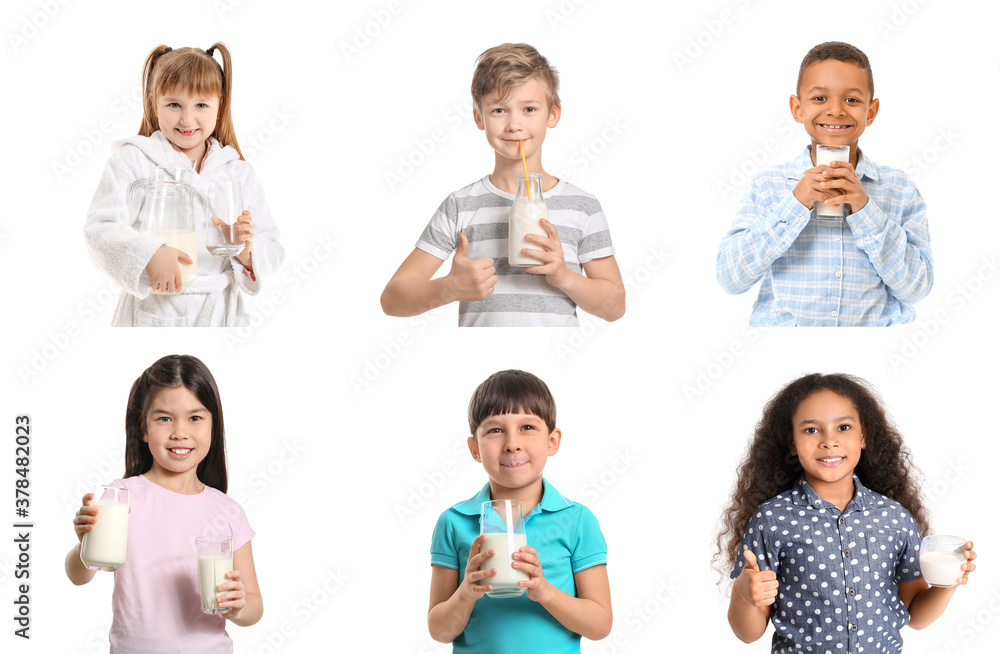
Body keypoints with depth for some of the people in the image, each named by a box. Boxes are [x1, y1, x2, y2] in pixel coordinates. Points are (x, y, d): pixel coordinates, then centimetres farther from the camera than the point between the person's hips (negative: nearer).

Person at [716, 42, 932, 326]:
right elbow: (730, 278, -4)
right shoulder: (767, 185, 5)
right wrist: (796, 204, -10)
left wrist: (865, 209, -9)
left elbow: (916, 287, 0)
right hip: (782, 324, -1)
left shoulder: (900, 189, 7)